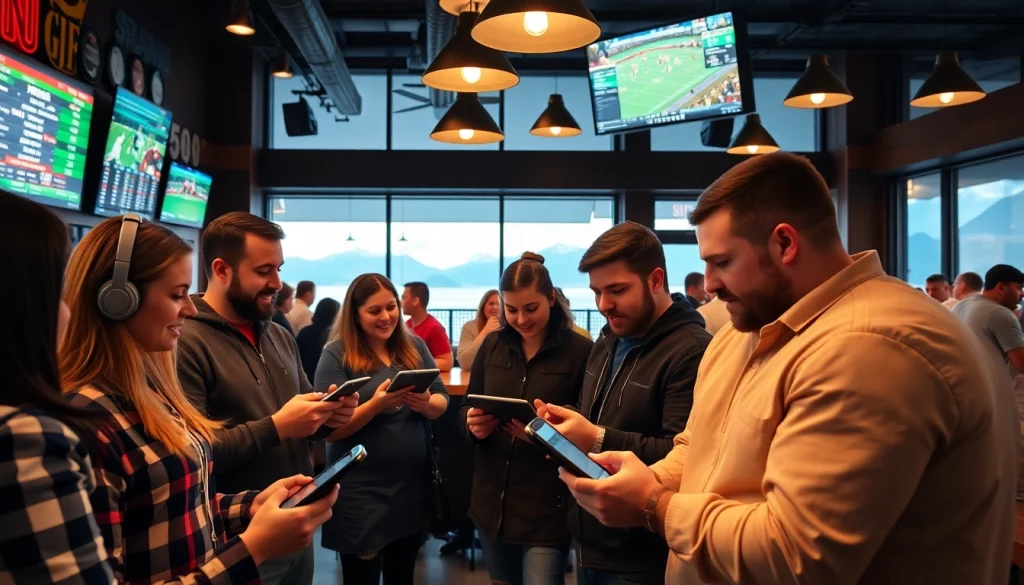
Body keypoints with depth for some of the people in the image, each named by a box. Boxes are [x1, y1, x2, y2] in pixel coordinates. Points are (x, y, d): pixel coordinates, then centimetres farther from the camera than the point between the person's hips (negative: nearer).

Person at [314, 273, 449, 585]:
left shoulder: (414, 347, 4)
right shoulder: (337, 354, -9)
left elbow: (442, 402, 7)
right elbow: (329, 429, -13)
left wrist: (426, 403, -16)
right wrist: (375, 405, -28)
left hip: (414, 484, 4)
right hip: (361, 492, -4)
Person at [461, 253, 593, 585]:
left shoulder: (580, 351, -10)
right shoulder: (492, 346, 4)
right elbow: (464, 411, 8)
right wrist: (473, 424, -14)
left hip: (548, 507, -5)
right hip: (491, 501, 5)